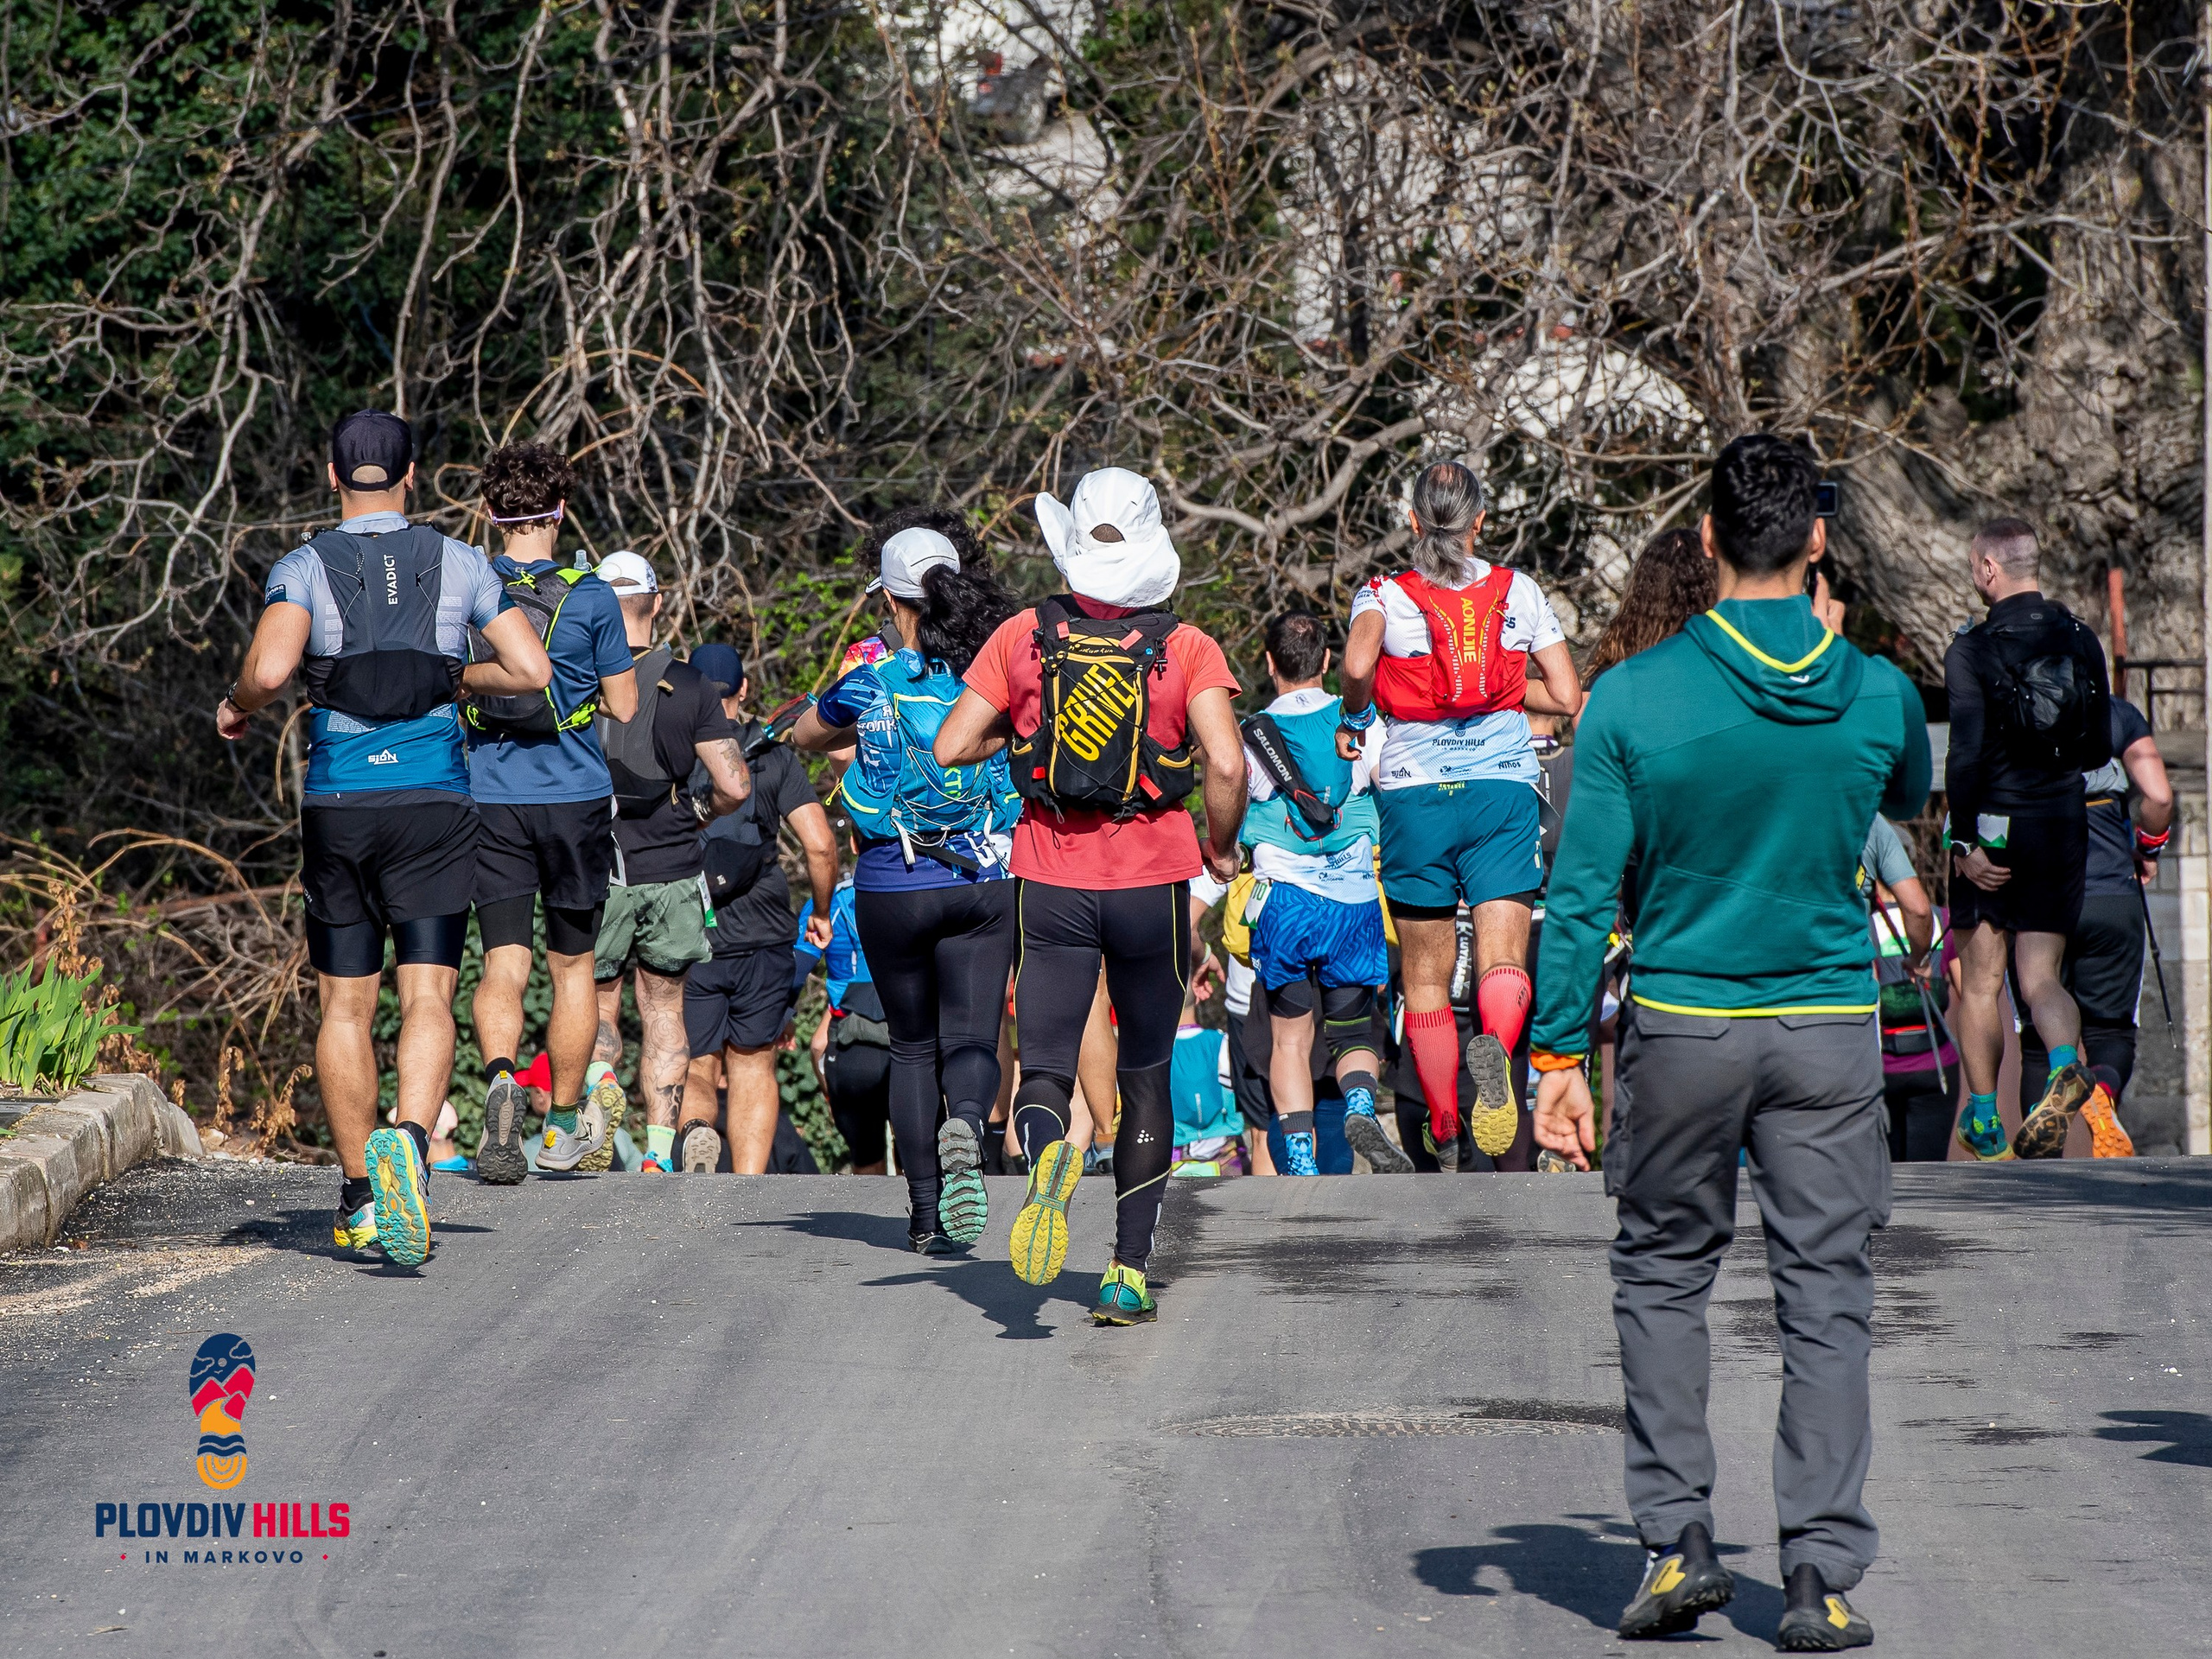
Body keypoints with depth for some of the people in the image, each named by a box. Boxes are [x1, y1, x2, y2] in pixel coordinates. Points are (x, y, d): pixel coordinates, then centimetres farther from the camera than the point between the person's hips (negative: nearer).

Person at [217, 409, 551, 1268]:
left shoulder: (303, 569, -2)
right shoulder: (460, 564, 4)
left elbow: (270, 668, -19)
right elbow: (532, 671, 0)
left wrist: (236, 707, 3)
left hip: (339, 802, 0)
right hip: (435, 801, 0)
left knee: (345, 1007, 11)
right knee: (427, 997, -5)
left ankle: (359, 1198, 15)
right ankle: (409, 1141, -33)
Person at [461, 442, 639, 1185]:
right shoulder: (590, 597, -6)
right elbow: (623, 706, -1)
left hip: (490, 798, 1)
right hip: (574, 797, -1)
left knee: (502, 964, 0)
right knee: (572, 965, 13)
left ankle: (501, 1075, -29)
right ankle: (563, 1123, 20)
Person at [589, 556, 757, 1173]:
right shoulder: (691, 687, -3)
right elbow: (735, 787, -7)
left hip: (596, 869, -1)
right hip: (673, 873, 1)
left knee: (598, 1006, 13)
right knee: (663, 1011, 12)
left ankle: (596, 1084, -17)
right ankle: (660, 1149, 7)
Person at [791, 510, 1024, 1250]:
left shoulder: (872, 683, -7)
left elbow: (805, 736, 13)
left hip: (893, 886, -1)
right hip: (985, 884, 1)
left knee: (913, 1046, 13)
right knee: (971, 1039, 1)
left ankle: (926, 1210, 11)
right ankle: (965, 1124, -32)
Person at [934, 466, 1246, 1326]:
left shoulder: (1023, 638, -3)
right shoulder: (1187, 649, -7)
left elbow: (949, 748, -4)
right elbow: (1226, 765, -18)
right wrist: (1220, 846, 1)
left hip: (1052, 881, 0)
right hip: (1153, 880, 0)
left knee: (1045, 1068, 2)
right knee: (1145, 1076, 16)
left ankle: (1047, 1151, -35)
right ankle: (1130, 1271, 14)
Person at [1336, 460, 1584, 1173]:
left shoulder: (1384, 594, 2)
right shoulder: (1518, 591, 7)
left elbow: (1358, 661, -19)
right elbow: (1569, 697, 5)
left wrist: (1352, 721, -1)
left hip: (1415, 792, 0)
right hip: (1503, 790, 0)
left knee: (1425, 974, 11)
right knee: (1503, 961, -8)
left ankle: (1444, 1135, 15)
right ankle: (1495, 1043, -41)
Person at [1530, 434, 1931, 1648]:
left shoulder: (1634, 698, -9)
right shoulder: (1880, 694, -4)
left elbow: (1581, 892, -8)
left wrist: (1558, 1058, -2)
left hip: (1681, 1025, -1)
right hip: (1831, 1031, 1)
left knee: (1663, 1274, 16)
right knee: (1826, 1296, 5)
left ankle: (1676, 1541, 9)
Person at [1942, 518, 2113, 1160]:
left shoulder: (1973, 649, -10)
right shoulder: (2082, 643, 6)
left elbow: (1967, 754, -16)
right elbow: (2101, 750, 10)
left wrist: (1963, 842, -12)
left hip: (1996, 825, -4)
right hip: (2065, 825, 4)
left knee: (1980, 982, 9)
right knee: (2041, 976, 6)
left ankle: (1982, 1118, 13)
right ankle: (2066, 1065, -24)